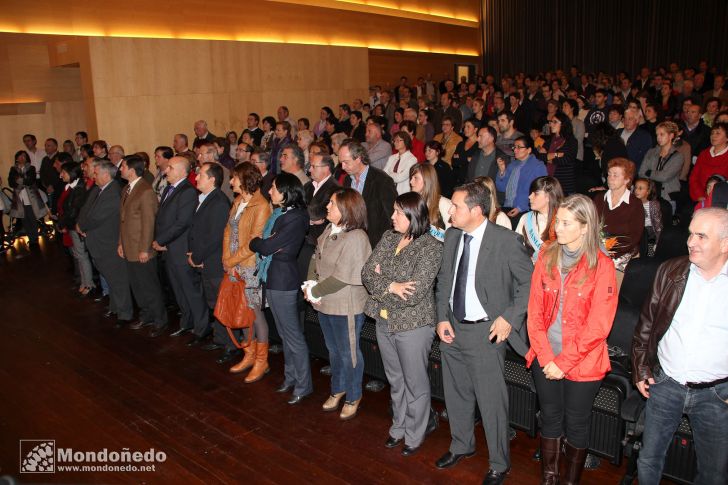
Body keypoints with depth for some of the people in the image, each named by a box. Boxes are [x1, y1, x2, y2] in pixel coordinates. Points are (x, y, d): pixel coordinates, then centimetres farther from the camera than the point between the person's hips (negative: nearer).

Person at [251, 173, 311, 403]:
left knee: (293, 335, 1)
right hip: (271, 278, 9)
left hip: (283, 281, -9)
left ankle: (303, 385, 14)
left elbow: (267, 246, -19)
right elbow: (264, 244, 11)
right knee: (285, 333, 19)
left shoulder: (295, 219, -18)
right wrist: (262, 244, -8)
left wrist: (255, 242, -2)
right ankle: (291, 377, 32)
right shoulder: (278, 213, 9)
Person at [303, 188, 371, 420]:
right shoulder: (329, 231, 1)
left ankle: (353, 397, 32)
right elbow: (316, 259, 8)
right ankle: (338, 389, 45)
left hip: (346, 307, -7)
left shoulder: (356, 238, -24)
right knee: (334, 350, 24)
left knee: (349, 353, 11)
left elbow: (341, 277, -25)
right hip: (325, 304, 8)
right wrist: (310, 284, -8)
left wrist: (314, 291, -15)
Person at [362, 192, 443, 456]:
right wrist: (391, 286, -21)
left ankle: (415, 436, 30)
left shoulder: (431, 247, -17)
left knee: (415, 383, 11)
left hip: (413, 325, -6)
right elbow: (367, 273, -3)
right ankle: (399, 427, 41)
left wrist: (381, 286, -12)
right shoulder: (389, 238, 2)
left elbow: (415, 294, -24)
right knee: (395, 381, 22)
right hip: (384, 322, 6)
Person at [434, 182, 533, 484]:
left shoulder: (506, 241, -17)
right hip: (452, 328, 6)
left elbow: (530, 282, -11)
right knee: (456, 394, 21)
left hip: (486, 332, -6)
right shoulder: (451, 236, 2)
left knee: (491, 401, 5)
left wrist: (509, 317, -16)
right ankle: (461, 445, 45)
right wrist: (442, 318, 3)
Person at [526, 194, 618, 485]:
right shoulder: (547, 256, 0)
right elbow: (535, 311, -1)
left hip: (582, 364, -3)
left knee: (576, 424, 13)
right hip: (545, 360, 3)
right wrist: (546, 357, -9)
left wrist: (564, 362, -14)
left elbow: (598, 326, -14)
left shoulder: (601, 266, -12)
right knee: (550, 418, 17)